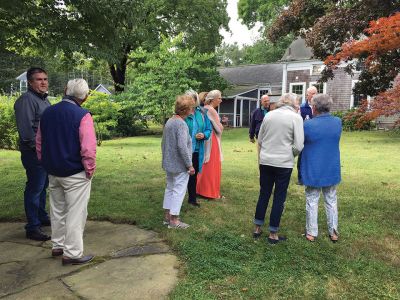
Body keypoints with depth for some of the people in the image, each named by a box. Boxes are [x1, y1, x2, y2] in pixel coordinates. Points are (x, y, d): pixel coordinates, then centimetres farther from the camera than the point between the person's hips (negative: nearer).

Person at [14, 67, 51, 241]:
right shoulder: (26, 100, -14)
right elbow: (26, 129, -20)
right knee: (34, 189, -3)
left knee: (43, 187, 19)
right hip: (34, 153, -9)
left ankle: (42, 217, 34)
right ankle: (32, 228, 5)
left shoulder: (44, 99, 16)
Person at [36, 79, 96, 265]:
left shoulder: (47, 113, 4)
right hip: (75, 174, -7)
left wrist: (47, 165, 19)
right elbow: (88, 148, -22)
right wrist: (90, 170, -8)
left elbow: (39, 143, 11)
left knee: (57, 210, 20)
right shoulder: (82, 115, -17)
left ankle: (58, 246, 33)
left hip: (53, 173, 7)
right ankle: (72, 253, 11)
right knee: (75, 214, 4)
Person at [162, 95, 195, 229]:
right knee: (179, 191, 1)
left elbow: (163, 143, 16)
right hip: (180, 165, -9)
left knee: (169, 188, 17)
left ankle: (167, 216, 26)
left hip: (169, 163, 9)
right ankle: (174, 220, 8)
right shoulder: (181, 124, -20)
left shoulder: (169, 121, 9)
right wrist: (190, 165, -18)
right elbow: (182, 146, -25)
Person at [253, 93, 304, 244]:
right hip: (284, 163, -4)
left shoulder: (269, 115, 4)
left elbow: (259, 139, 9)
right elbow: (298, 146, -10)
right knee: (279, 198, 8)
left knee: (264, 194, 15)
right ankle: (273, 234, 17)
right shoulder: (296, 117, -8)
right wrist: (291, 154, 8)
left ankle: (257, 228, 25)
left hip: (265, 161, 4)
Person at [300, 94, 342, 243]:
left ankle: (311, 233, 16)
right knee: (331, 201, 16)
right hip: (332, 170, 4)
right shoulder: (338, 122, -4)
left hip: (313, 171, -4)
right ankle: (333, 232, 23)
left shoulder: (308, 125, -19)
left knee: (312, 202, 9)